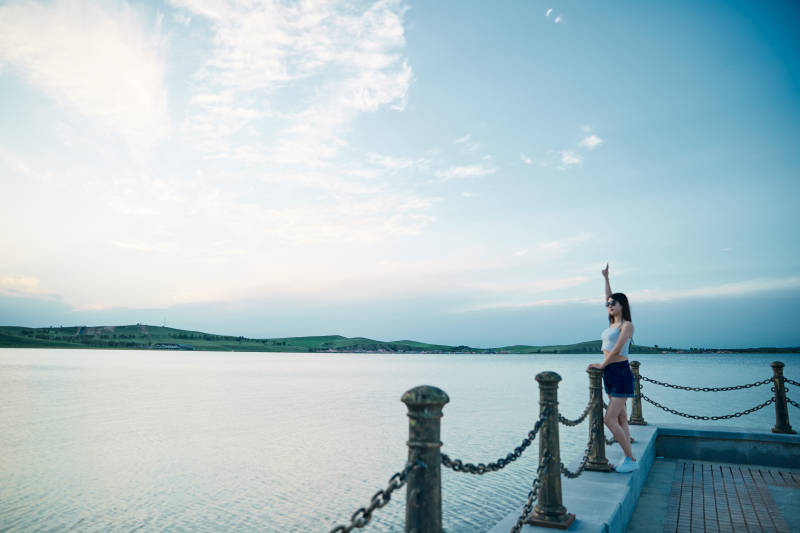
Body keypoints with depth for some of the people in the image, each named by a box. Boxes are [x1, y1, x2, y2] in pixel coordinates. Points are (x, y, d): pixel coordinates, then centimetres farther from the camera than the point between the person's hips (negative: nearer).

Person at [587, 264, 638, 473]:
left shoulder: (627, 325, -8)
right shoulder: (613, 323, 14)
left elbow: (617, 349, -17)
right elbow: (609, 299, 25)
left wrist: (602, 364, -10)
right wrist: (606, 278, 30)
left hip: (621, 373, -8)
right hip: (610, 374, 8)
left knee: (609, 419, -12)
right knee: (621, 419, 9)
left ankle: (631, 459, -4)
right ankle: (628, 458, 14)